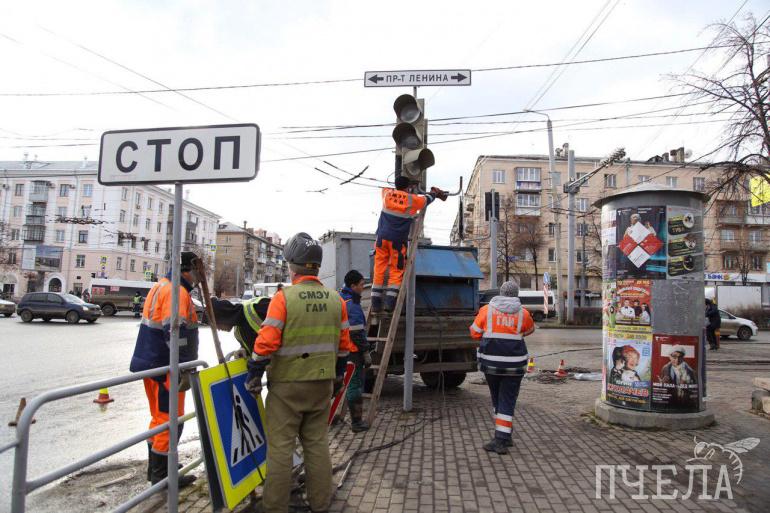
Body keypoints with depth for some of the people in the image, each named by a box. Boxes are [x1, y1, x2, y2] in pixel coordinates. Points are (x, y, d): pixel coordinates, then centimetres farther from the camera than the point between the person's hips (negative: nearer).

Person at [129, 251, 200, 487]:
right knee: (170, 420, 0)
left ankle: (155, 468, 32)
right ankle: (161, 475, 10)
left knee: (159, 417, 20)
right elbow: (176, 334, -25)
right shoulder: (177, 291, -17)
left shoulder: (161, 286, 16)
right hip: (163, 367, -10)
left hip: (151, 363, 10)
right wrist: (184, 370, -22)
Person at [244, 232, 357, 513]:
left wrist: (253, 377, -4)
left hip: (287, 385, -5)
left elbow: (266, 343, -16)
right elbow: (344, 345, 9)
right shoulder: (336, 300, 3)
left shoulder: (283, 297, -13)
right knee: (317, 442, 15)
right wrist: (337, 376, 21)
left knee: (280, 446, 6)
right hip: (323, 384, 5)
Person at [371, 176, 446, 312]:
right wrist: (434, 193, 43)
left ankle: (375, 303, 5)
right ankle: (390, 301, -4)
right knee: (396, 271, 5)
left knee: (379, 270, 5)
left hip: (382, 237, 3)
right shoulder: (412, 200, 0)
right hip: (398, 240, -3)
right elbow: (427, 199, 20)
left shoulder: (387, 194, 7)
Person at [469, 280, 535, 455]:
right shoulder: (522, 313, -2)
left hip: (491, 362, 1)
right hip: (514, 364, -1)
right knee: (507, 401, 4)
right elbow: (530, 329, 18)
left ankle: (504, 436, 28)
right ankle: (501, 439, -2)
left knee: (497, 399, 18)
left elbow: (474, 333, 4)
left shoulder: (487, 310, -3)